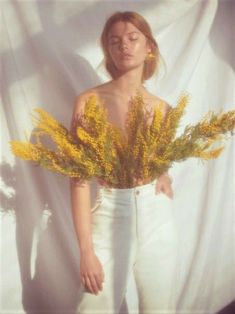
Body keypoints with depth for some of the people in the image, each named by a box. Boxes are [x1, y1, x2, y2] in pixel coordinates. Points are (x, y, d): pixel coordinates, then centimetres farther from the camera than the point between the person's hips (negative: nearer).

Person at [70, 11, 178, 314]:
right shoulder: (89, 101, -8)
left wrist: (166, 177, -3)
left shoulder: (162, 108, 4)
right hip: (110, 216, -3)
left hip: (158, 217, 4)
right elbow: (79, 176, -11)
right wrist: (86, 249, -14)